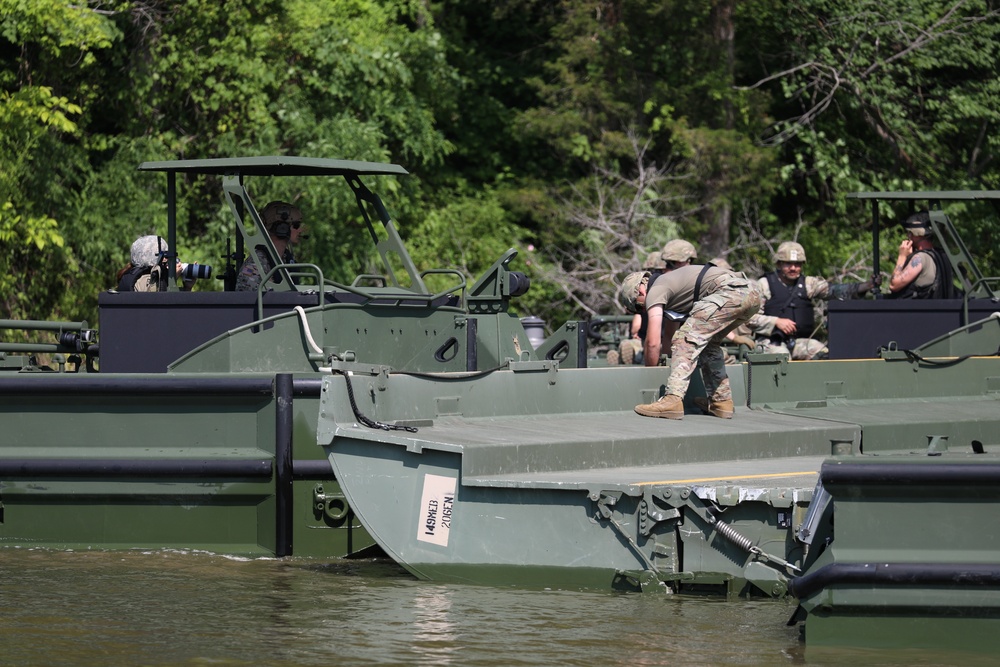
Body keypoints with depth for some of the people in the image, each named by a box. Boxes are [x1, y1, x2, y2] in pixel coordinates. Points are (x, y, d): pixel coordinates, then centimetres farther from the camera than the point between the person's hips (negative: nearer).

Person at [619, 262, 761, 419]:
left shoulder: (654, 292, 5)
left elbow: (653, 342, 0)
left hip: (730, 292, -10)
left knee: (687, 339, -8)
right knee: (710, 342, 26)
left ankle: (673, 400, -20)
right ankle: (722, 401, 24)